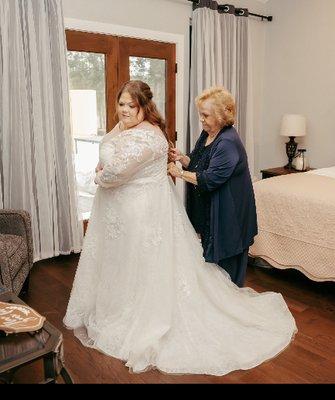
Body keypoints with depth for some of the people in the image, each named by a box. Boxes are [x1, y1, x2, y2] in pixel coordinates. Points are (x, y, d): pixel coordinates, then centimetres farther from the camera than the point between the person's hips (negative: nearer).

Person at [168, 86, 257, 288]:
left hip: (228, 213, -9)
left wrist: (180, 173, -18)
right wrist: (182, 157, -7)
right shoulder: (206, 134, 6)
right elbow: (198, 164, 13)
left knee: (224, 259, 4)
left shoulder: (228, 143, -23)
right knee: (209, 255, 18)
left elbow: (210, 179, -26)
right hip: (206, 209, 9)